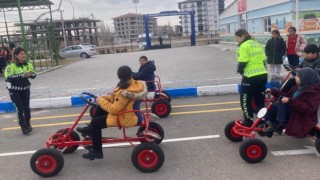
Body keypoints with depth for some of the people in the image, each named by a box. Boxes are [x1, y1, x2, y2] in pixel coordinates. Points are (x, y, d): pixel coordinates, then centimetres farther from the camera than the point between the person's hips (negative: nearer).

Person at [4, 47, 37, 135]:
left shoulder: (28, 65, 0)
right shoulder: (11, 66, -14)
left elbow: (34, 75, -1)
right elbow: (8, 77, -24)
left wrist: (28, 74, -23)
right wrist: (22, 75, -30)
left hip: (25, 89, 4)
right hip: (14, 91, -4)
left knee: (26, 107, 11)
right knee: (20, 108, -8)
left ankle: (28, 124, 30)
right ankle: (24, 127, -5)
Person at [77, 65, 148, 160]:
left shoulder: (124, 93, -33)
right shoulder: (136, 84, -5)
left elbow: (114, 109, -26)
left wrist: (101, 100, -12)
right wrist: (104, 98, 1)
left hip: (124, 118, -10)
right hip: (129, 111, 10)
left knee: (95, 123, 0)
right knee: (99, 109, 18)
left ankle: (97, 151, 14)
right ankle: (90, 130, 32)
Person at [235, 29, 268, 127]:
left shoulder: (244, 46, -10)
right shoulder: (258, 44, 15)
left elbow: (242, 63, -15)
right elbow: (264, 60, 16)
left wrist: (239, 70, 3)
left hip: (251, 77, -8)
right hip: (263, 75, 8)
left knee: (245, 100, 7)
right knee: (260, 99, 17)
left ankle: (248, 121, 13)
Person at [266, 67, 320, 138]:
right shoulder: (300, 87, 9)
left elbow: (309, 109, -30)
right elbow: (287, 95, 14)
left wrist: (290, 101, -37)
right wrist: (273, 91, 3)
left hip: (304, 119, -9)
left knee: (282, 103, -23)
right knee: (274, 106, -9)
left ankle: (280, 124, -16)